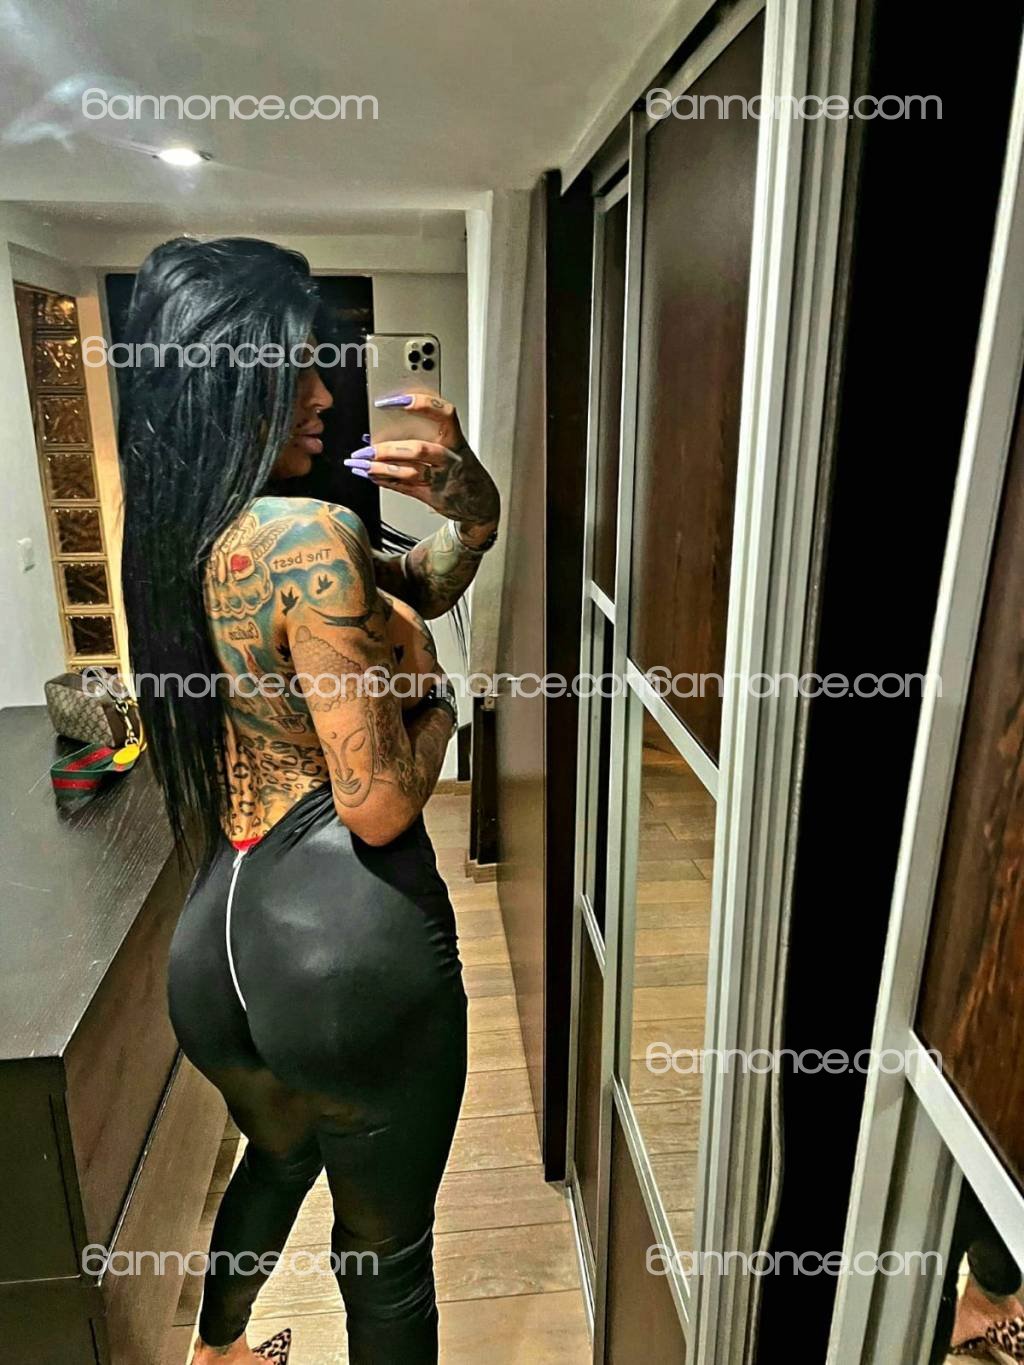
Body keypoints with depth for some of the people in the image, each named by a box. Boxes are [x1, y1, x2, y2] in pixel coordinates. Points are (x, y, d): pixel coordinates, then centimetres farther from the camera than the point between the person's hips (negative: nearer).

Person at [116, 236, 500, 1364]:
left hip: (218, 931, 9)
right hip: (348, 934, -8)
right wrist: (432, 689, -3)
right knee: (386, 1249, 19)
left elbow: (421, 580, 12)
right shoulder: (308, 537, -19)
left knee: (280, 1153, 38)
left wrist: (464, 501, -7)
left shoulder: (175, 537, 7)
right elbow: (380, 808, -20)